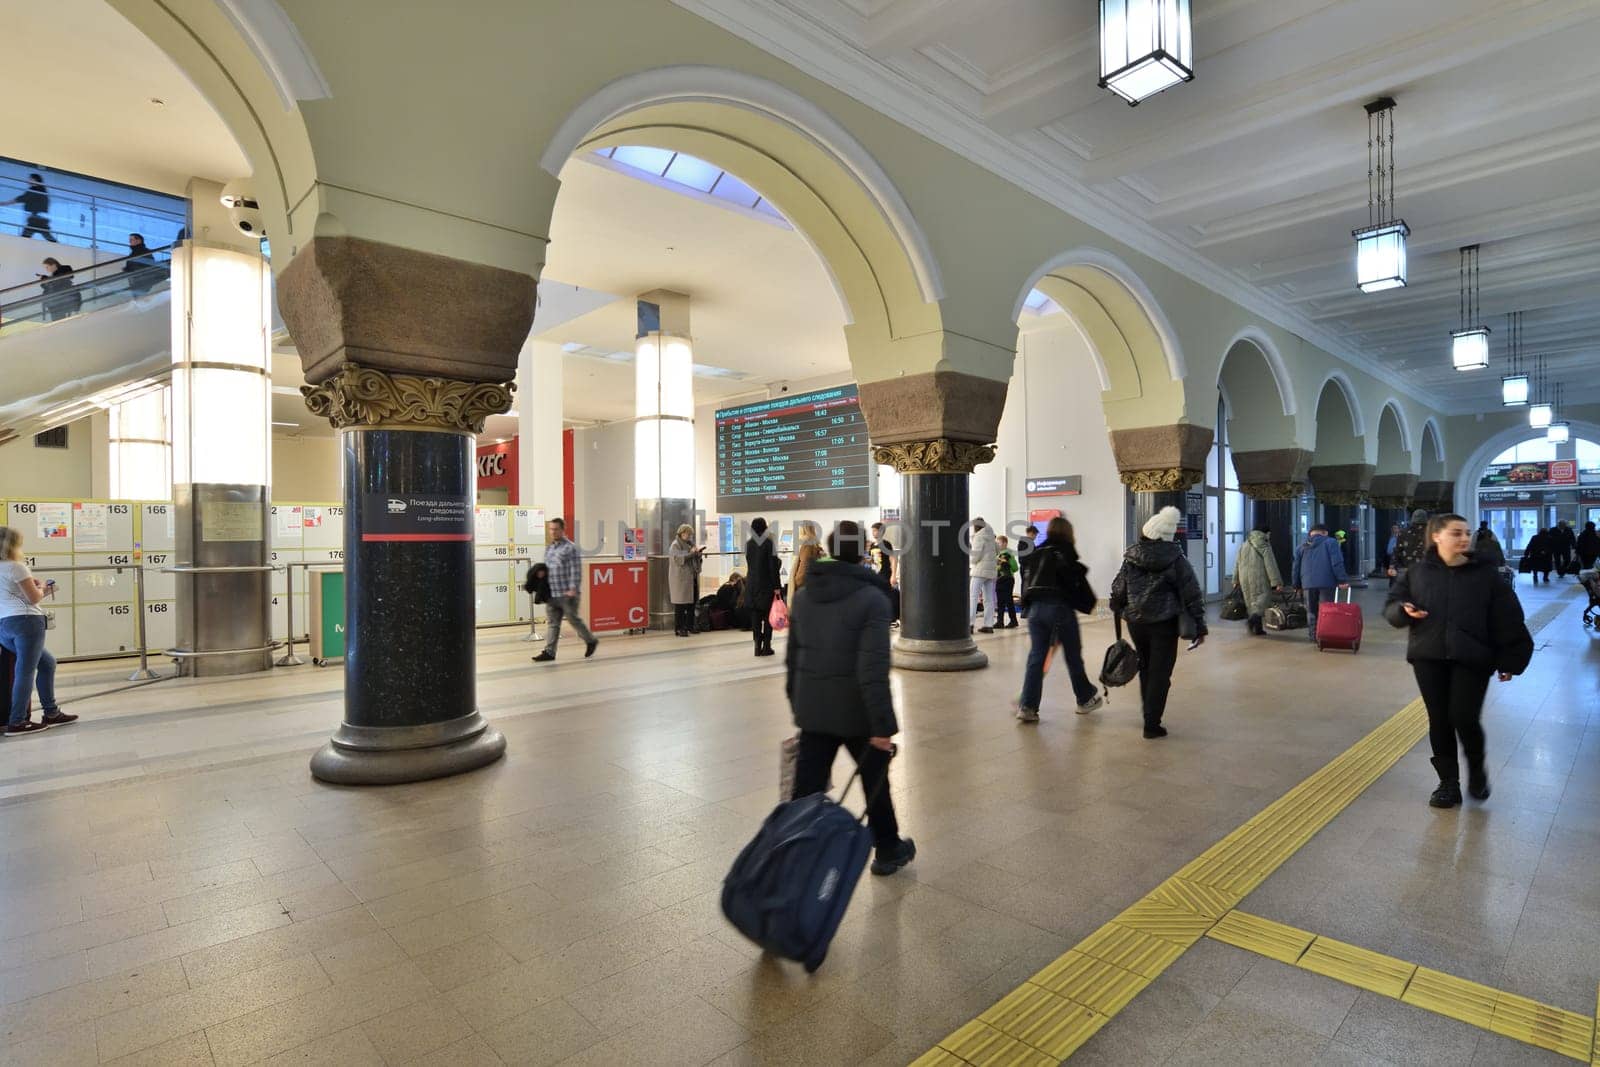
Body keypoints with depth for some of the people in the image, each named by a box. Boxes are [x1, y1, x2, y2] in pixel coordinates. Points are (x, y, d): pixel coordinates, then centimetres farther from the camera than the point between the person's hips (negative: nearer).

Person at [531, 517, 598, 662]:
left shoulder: (570, 548, -10)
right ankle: (549, 652, 9)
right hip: (551, 593, 7)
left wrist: (573, 589, -19)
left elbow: (576, 570, -14)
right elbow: (545, 566, 24)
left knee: (574, 619, 4)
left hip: (567, 594, -7)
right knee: (553, 623, 7)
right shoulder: (548, 548, 13)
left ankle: (591, 641, 24)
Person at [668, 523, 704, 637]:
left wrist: (699, 555, 2)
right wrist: (692, 553, -24)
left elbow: (695, 560, 24)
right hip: (681, 579, -8)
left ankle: (689, 626, 19)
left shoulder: (690, 544, 19)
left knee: (692, 603, 9)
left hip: (692, 578, 8)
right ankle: (679, 629, -3)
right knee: (680, 605, -6)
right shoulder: (675, 545, -5)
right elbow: (678, 559, -20)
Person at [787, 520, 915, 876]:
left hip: (812, 710, 4)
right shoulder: (872, 599, -15)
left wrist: (797, 704, 19)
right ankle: (887, 850, 36)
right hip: (856, 712, -4)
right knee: (876, 780, 18)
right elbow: (873, 669, -21)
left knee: (807, 787, 8)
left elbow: (792, 657, 10)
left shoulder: (804, 595, 4)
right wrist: (882, 725, -19)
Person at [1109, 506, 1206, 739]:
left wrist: (1117, 610, 23)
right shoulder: (1175, 558, -9)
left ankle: (1149, 715, 32)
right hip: (1164, 623, -4)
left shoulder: (1131, 557, 1)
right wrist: (1199, 626, -3)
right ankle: (1152, 725, 1)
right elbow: (1191, 593, -8)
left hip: (1135, 622, 4)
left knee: (1145, 669, 19)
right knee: (1160, 673, 1)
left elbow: (1118, 589, 6)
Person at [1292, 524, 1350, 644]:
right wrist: (1343, 580, -9)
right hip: (1326, 582, -3)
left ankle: (1314, 637, 12)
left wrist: (1297, 585, 21)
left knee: (1311, 611, 11)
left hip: (1308, 583, 3)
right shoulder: (1330, 543, 4)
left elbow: (1296, 566, 15)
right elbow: (1337, 563, -8)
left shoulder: (1303, 547, 15)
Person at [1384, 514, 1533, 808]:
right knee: (1439, 721, 6)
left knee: (1464, 718, -8)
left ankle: (1476, 768, 23)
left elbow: (1507, 621, 2)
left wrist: (1509, 661, -1)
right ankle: (1448, 782, 20)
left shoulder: (1485, 574, 0)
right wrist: (1404, 610, -14)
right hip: (1428, 658, 2)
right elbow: (1390, 605, 9)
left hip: (1472, 659, -1)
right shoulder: (1417, 572, 3)